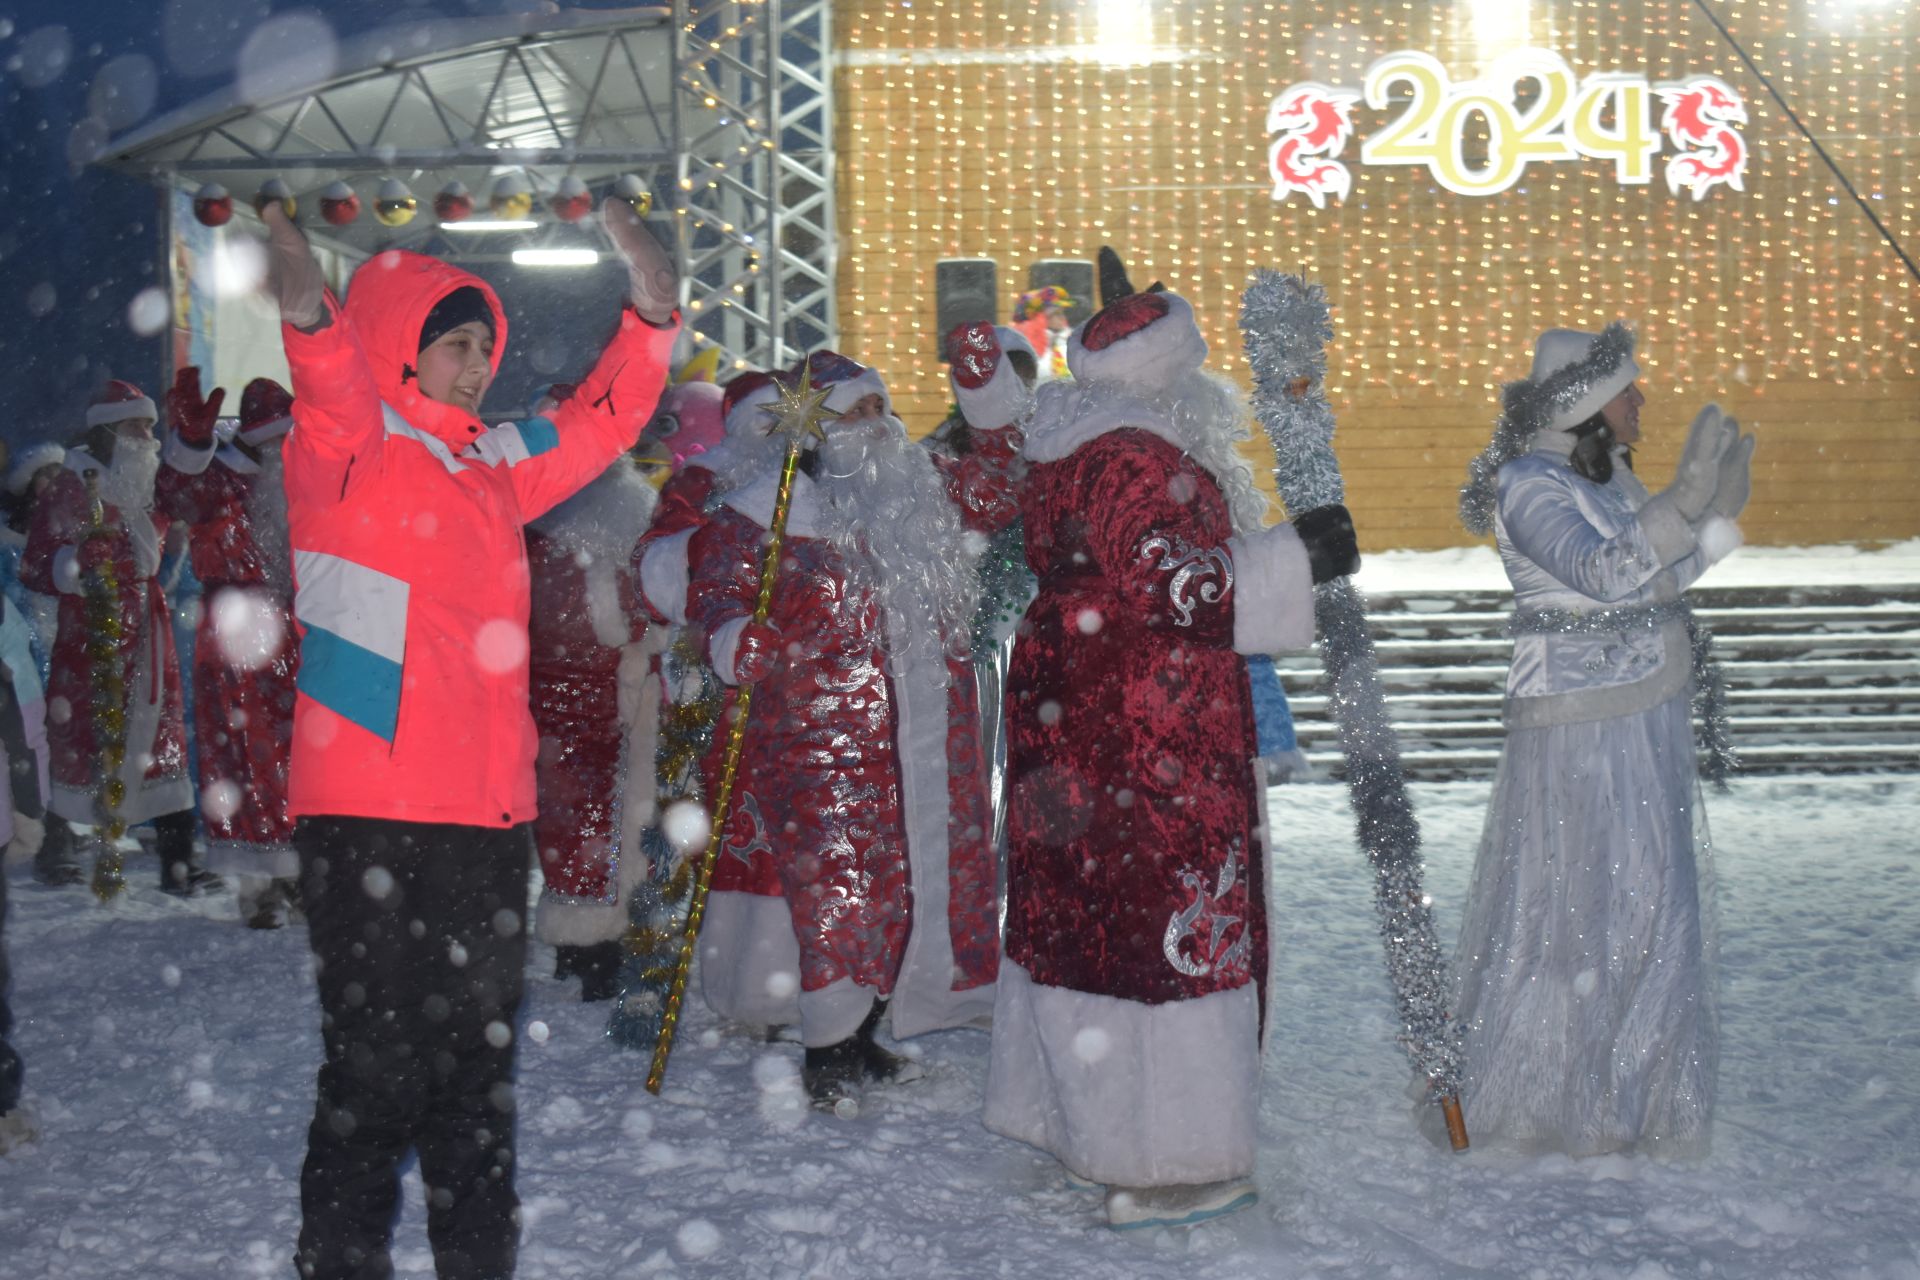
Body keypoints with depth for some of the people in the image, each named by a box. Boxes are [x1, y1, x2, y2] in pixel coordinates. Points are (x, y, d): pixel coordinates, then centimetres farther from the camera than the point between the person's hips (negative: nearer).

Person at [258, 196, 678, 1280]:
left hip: (489, 811, 7)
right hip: (370, 813, -7)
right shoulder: (348, 451, -4)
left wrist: (652, 310, 12)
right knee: (378, 1067, -4)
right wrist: (310, 316, -47)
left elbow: (601, 425, 25)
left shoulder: (493, 464, 17)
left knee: (480, 1059, 17)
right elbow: (336, 398, -25)